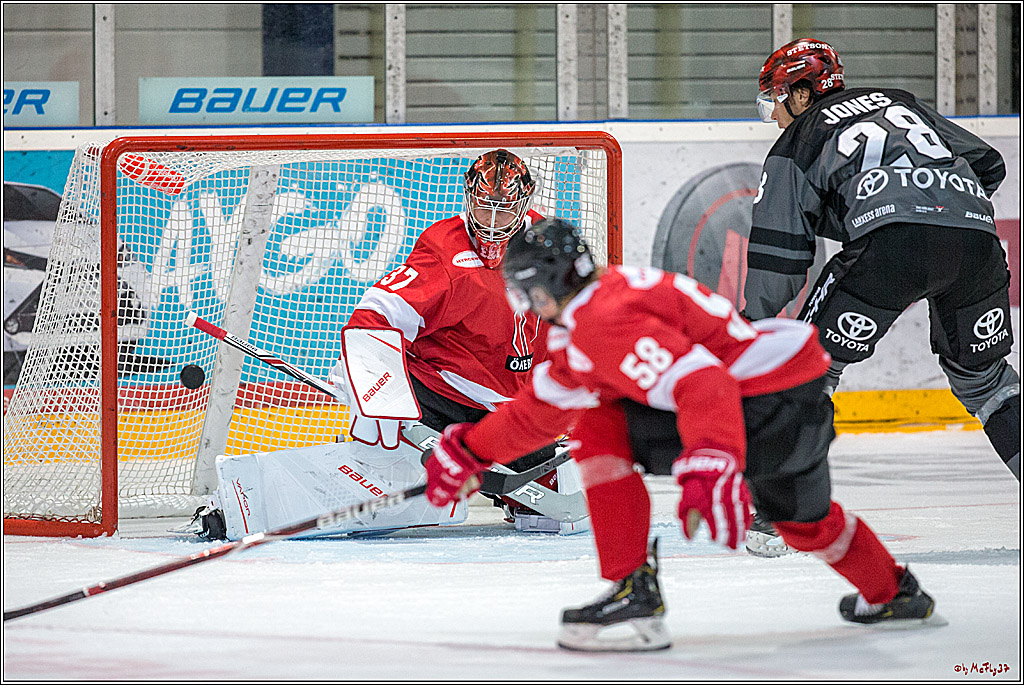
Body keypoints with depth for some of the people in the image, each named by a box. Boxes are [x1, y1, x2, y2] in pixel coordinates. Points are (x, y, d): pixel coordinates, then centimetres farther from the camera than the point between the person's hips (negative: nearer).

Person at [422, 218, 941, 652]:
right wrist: (469, 449, 29)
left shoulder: (607, 320, -18)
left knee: (601, 433, -7)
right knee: (802, 515, 35)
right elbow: (543, 407, 28)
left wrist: (709, 470, -43)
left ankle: (632, 593, -8)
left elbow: (700, 381, -31)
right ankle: (890, 593, 55)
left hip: (763, 406, -11)